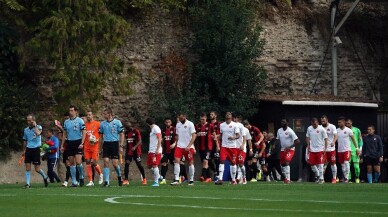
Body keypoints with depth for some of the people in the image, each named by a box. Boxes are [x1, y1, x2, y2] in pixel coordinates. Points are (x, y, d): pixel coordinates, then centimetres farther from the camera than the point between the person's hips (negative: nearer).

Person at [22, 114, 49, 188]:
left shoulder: (38, 127, -3)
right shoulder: (26, 129, 10)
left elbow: (38, 133, -26)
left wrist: (35, 126, -14)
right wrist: (24, 151, 23)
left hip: (36, 149, -4)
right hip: (28, 149, 4)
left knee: (37, 169, -2)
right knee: (27, 168, -3)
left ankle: (45, 177, 26)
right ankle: (27, 183, 1)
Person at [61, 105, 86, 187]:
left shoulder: (80, 121, -3)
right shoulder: (66, 122, 11)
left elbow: (84, 133, -5)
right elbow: (64, 134, 16)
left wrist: (82, 143, -15)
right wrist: (62, 145, 11)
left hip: (78, 143, -4)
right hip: (69, 143, 4)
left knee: (78, 162, -14)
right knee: (72, 163, 3)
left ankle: (81, 177, 9)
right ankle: (74, 181, 6)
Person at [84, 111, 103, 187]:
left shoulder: (97, 124, -1)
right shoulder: (85, 124, 10)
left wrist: (97, 140, -13)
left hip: (95, 146, -4)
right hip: (86, 147, 4)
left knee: (94, 163, -8)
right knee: (88, 163, -2)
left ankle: (100, 174, 22)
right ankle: (90, 181, 1)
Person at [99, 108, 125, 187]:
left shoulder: (117, 122, -1)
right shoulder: (102, 124, 10)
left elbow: (121, 135, 0)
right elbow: (101, 136, 17)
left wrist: (121, 146, -8)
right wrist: (100, 147, 13)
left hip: (114, 143, -3)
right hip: (106, 144, 3)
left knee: (115, 163, -6)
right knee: (106, 162, -7)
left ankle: (119, 176, 22)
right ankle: (106, 181, -5)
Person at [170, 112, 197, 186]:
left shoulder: (190, 124, -8)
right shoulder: (178, 124, 11)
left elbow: (194, 136, -12)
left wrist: (189, 146, -20)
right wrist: (176, 144, 14)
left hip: (189, 147, -4)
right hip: (179, 146, 4)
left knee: (191, 163, 4)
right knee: (176, 161, -11)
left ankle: (191, 180, 13)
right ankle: (176, 180, -13)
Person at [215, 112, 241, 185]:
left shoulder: (234, 125, -3)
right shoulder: (222, 125, 9)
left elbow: (238, 135, -7)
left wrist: (233, 138, -28)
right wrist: (218, 145, 17)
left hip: (233, 146, -2)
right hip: (224, 146, 2)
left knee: (233, 163, 6)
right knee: (222, 161, -12)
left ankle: (233, 179, 18)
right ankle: (220, 179, -18)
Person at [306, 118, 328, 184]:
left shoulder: (322, 129, -10)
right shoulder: (309, 129, 4)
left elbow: (325, 139, -7)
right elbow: (307, 137, 16)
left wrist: (325, 148, -11)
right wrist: (308, 146, 6)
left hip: (320, 149, -5)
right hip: (312, 149, 5)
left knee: (320, 164, -4)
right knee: (311, 164, 3)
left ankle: (321, 178, 4)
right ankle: (317, 175, 26)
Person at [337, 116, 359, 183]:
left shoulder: (348, 130, -3)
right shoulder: (337, 130, 6)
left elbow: (353, 139, 1)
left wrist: (357, 148, -2)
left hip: (347, 149, -4)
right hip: (340, 150, 4)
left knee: (346, 162, -18)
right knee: (342, 164, 8)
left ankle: (346, 177, -17)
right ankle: (344, 177, 17)